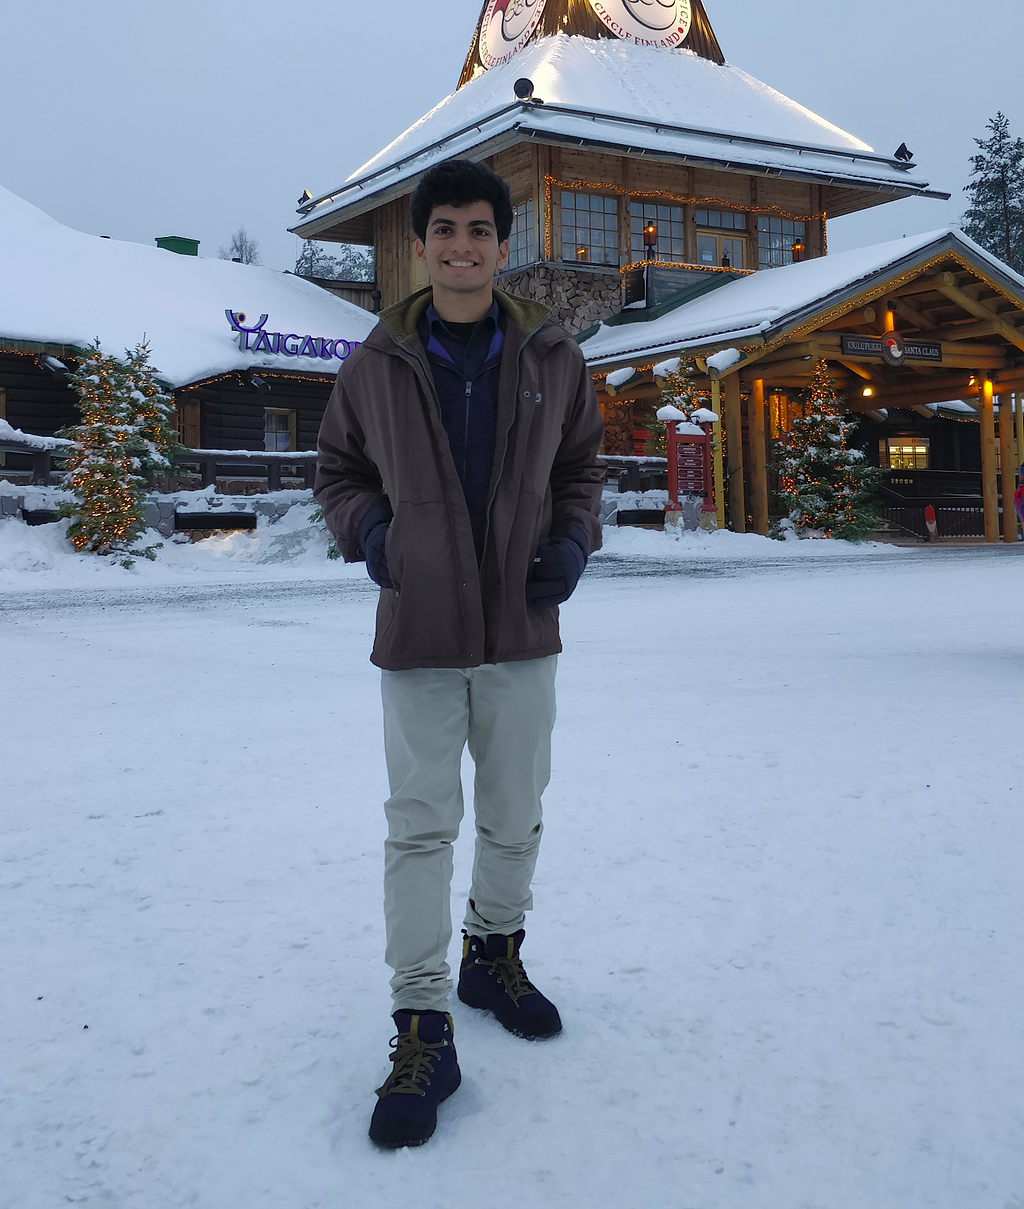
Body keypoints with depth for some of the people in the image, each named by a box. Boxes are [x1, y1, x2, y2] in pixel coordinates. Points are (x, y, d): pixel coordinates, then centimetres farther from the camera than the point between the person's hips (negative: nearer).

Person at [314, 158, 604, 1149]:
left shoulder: (552, 359, 3)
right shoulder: (377, 364, -1)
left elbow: (579, 468, 15)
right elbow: (338, 468, 12)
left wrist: (574, 542, -4)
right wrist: (367, 533, -7)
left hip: (521, 631, 2)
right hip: (419, 632, -2)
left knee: (515, 816, 15)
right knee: (419, 827, -1)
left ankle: (494, 954, 39)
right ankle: (422, 1029, 8)